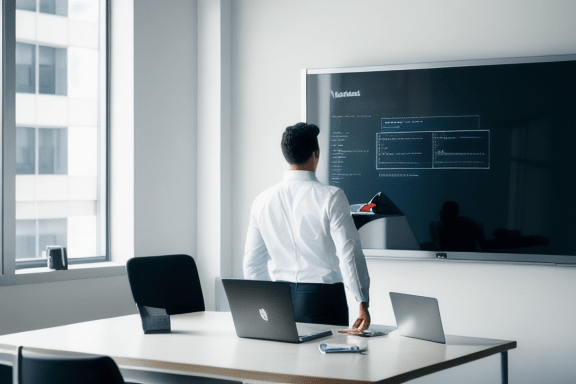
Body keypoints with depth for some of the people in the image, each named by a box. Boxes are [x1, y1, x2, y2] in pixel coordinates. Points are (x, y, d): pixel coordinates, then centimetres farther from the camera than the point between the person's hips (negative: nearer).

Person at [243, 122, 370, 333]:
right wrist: (363, 302, -10)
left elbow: (252, 262, 9)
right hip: (323, 296, -5)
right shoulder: (330, 197, -10)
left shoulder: (263, 200, 3)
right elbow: (349, 253, -13)